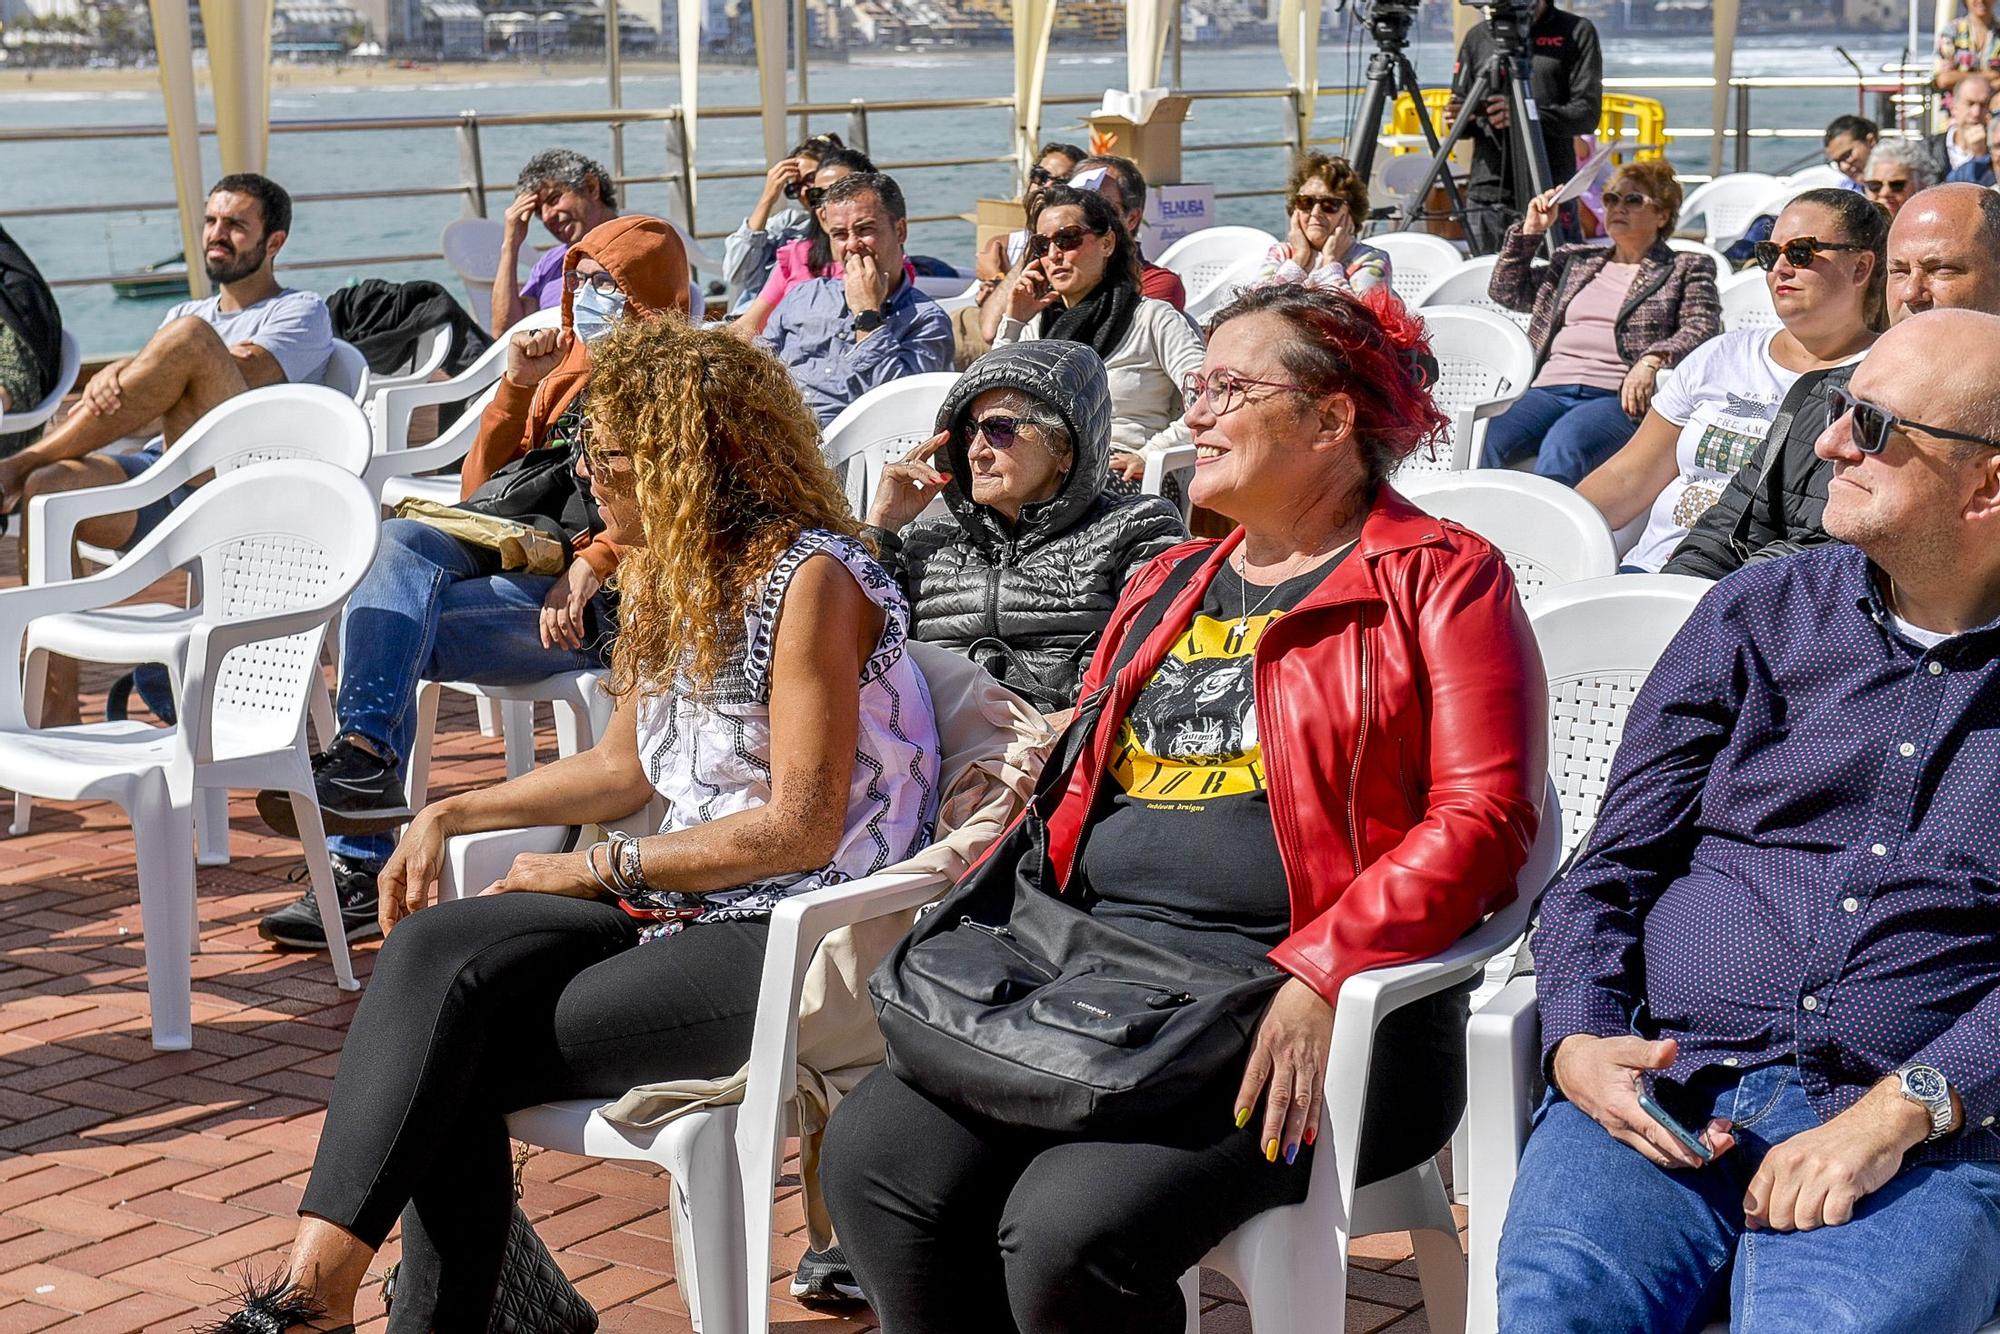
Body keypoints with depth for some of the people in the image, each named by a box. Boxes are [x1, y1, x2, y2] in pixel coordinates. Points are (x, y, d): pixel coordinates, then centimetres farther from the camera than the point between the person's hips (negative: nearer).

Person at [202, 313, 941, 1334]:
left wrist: (601, 869, -12)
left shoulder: (811, 580, -15)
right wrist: (452, 816, 11)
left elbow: (801, 830, -18)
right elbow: (624, 767, 22)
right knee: (433, 951, -15)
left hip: (793, 942, -8)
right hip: (684, 907, 8)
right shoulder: (664, 577, 14)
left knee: (447, 1062, -16)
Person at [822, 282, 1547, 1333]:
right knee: (873, 1152, -17)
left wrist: (1319, 978, -20)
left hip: (1294, 1017, -6)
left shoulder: (1441, 577, 2)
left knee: (1068, 1227, -28)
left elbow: (1481, 816, -8)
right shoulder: (1166, 586, 24)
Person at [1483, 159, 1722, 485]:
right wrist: (1531, 230, 22)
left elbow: (1703, 328, 0)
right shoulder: (1576, 261, 30)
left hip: (1618, 397, -4)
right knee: (1489, 441, -30)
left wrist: (1651, 360, -17)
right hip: (1550, 389, 4)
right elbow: (1506, 290, 33)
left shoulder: (1686, 270, 16)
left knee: (1563, 443, -39)